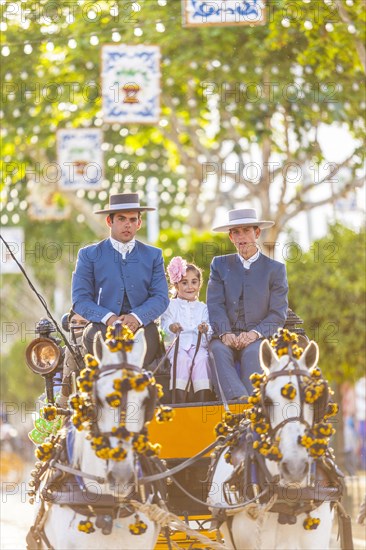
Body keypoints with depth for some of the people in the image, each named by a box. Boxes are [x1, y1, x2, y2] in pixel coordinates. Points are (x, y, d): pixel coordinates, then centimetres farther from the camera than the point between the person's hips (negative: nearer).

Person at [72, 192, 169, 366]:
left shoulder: (153, 255, 18)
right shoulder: (89, 255, 12)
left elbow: (160, 297, 7)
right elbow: (80, 300, 3)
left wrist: (137, 317, -15)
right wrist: (109, 318, -16)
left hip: (141, 326, 1)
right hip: (102, 326, -1)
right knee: (92, 335, -36)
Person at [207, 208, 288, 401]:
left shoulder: (275, 269, 11)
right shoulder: (220, 265, 17)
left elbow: (278, 314, 3)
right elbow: (215, 305, 4)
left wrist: (256, 333, -16)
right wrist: (224, 333, -16)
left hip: (260, 337, -1)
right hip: (227, 336, 1)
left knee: (253, 352, -36)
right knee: (217, 351, -33)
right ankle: (238, 400, -49)